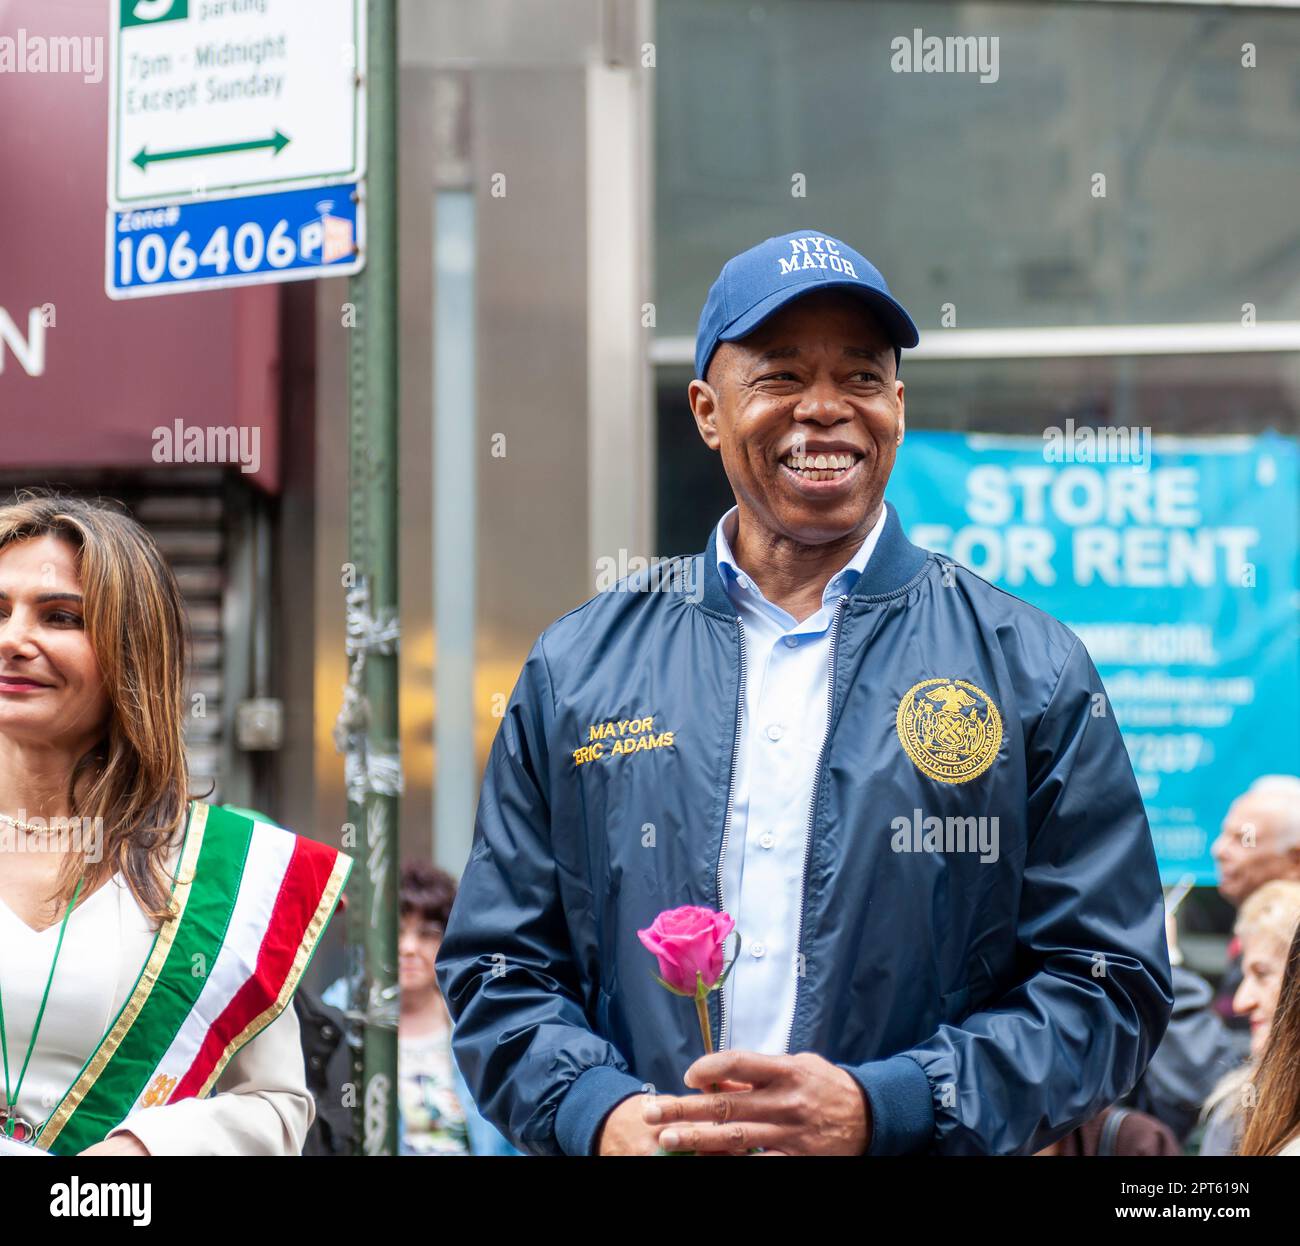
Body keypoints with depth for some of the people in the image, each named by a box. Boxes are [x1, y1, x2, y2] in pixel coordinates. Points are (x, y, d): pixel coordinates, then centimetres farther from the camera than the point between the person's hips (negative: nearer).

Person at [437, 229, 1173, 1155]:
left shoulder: (1032, 672, -2)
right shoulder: (576, 671, 4)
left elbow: (1109, 982, -6)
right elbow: (498, 968, 6)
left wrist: (878, 1110, -19)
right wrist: (598, 1113, -14)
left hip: (915, 1151, -1)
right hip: (640, 1144, 1)